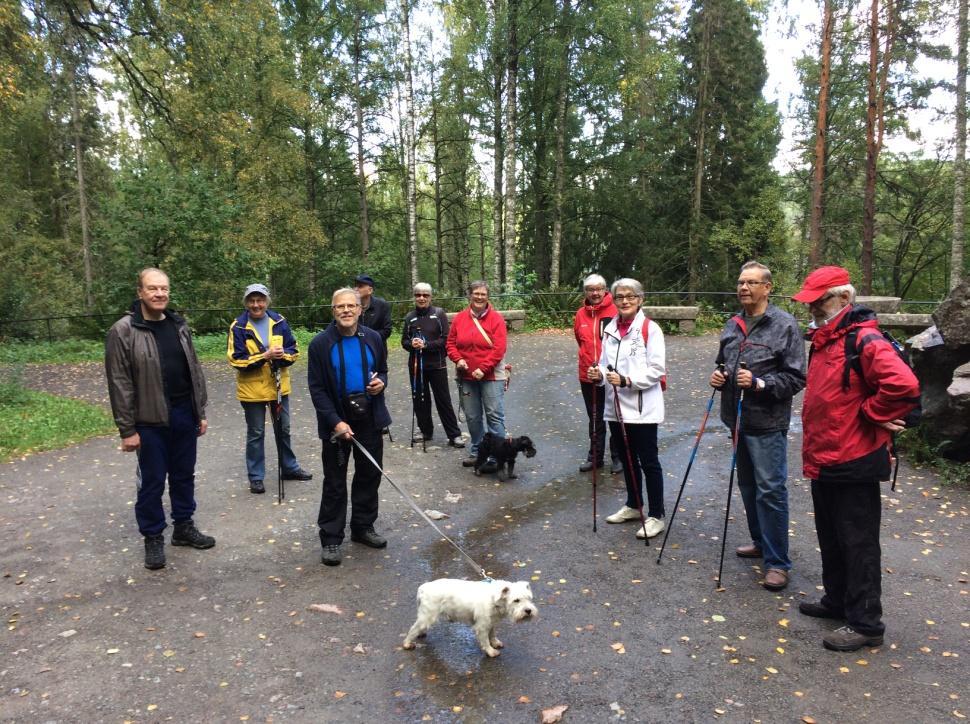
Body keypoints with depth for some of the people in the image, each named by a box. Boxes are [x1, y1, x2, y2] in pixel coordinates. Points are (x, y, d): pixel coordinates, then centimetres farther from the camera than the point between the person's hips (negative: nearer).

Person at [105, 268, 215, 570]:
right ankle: (153, 538, 22)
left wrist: (201, 412, 9)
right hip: (150, 422, -5)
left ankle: (184, 527, 31)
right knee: (152, 482, 6)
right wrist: (127, 429, -12)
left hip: (184, 417, 5)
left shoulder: (179, 326, 6)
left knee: (184, 475, 15)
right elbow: (119, 383, -12)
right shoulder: (123, 331, -11)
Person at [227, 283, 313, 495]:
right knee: (255, 433, 7)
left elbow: (294, 350, 0)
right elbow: (236, 360, -16)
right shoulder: (238, 326, -11)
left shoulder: (279, 321, -2)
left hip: (279, 385, 3)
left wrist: (282, 355, -21)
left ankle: (290, 468, 34)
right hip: (252, 388, -3)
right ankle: (256, 477, 20)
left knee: (284, 429, 17)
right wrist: (265, 356, -24)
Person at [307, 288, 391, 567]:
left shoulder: (373, 338, 2)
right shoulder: (321, 343, -9)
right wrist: (336, 422, -18)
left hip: (370, 419, 4)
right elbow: (316, 388, -9)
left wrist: (381, 382, -9)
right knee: (335, 483, 5)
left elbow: (383, 370, 16)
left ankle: (363, 527, 31)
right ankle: (331, 539, 17)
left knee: (369, 475, 14)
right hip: (337, 421, -4)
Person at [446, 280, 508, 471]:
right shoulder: (460, 318, 4)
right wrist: (458, 359, -9)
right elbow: (451, 343, 10)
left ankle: (495, 457, 4)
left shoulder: (496, 318, -7)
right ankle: (476, 452, 28)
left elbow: (499, 348, -12)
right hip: (466, 376, 4)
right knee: (472, 417, 13)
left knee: (495, 416, -3)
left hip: (491, 376, -4)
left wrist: (483, 369, -17)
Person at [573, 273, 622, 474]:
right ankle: (595, 456, 28)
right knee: (595, 419, 16)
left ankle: (618, 457, 22)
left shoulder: (616, 312, -11)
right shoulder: (580, 314, 3)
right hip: (587, 375, 4)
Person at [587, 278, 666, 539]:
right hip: (616, 406, 6)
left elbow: (657, 369, -14)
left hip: (643, 407, -6)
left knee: (648, 462, 2)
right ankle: (633, 505, 35)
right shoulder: (610, 329, 9)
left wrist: (627, 380, -23)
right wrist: (599, 374, -8)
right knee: (626, 459, 18)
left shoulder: (650, 329, -9)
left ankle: (656, 515, 15)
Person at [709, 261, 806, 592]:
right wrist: (718, 376, 1)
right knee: (747, 485, 18)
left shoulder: (784, 325, -10)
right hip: (737, 418, 7)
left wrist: (759, 383, -24)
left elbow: (796, 378, -12)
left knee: (770, 490, -5)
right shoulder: (732, 325, 10)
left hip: (767, 422, -7)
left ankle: (777, 562, 6)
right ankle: (761, 542, 35)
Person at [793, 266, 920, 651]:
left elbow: (903, 384, -32)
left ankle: (866, 623, 16)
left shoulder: (864, 340, -18)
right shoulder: (823, 341, 12)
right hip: (823, 460, 9)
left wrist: (869, 413, -18)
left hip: (853, 464, -9)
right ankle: (836, 601, 36)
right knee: (830, 539, 20)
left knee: (858, 543, 3)